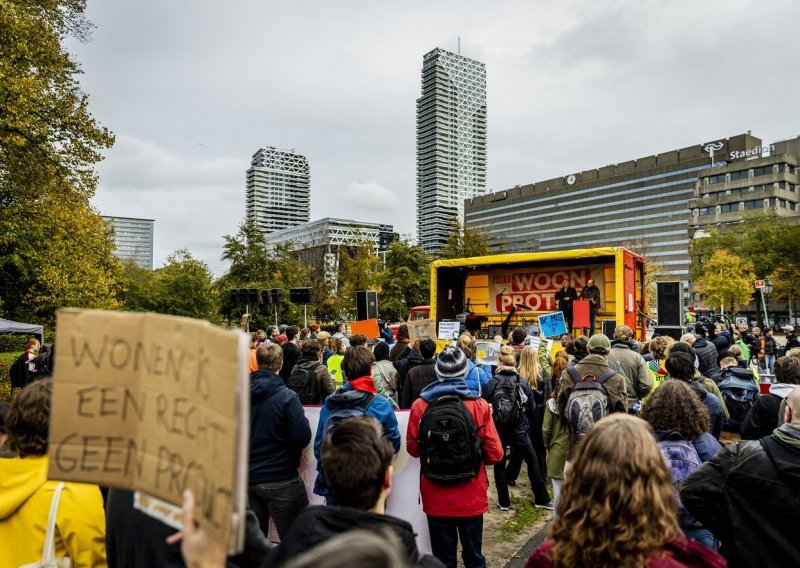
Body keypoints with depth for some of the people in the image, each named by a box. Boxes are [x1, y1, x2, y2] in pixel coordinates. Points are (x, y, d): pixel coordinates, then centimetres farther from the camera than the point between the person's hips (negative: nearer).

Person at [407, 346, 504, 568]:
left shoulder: (420, 406, -11)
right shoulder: (479, 405, -13)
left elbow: (413, 448, 1)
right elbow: (495, 454, -9)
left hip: (436, 498, 0)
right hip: (471, 496, 0)